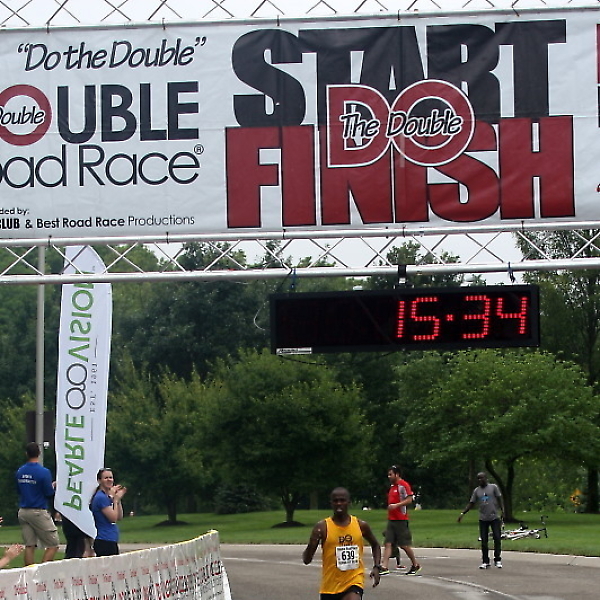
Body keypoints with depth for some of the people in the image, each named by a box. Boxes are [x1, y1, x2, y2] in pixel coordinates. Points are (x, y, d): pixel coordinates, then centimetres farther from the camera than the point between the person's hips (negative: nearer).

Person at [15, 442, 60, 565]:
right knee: (53, 545, -1)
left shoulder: (19, 472, 5)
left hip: (23, 512, 6)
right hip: (38, 512, -6)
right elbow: (50, 494, -9)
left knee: (29, 546, 7)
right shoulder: (44, 472, -13)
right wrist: (53, 487, 10)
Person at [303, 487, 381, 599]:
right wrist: (312, 544, -29)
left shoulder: (361, 525, 1)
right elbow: (306, 560, -8)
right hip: (330, 585, 1)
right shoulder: (322, 527, -7)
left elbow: (375, 545, 21)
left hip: (354, 582, -1)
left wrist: (377, 567, 5)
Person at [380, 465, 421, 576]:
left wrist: (396, 505, -25)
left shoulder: (403, 485, -11)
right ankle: (385, 567, -7)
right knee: (388, 544, -1)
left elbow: (409, 499, -19)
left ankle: (415, 565, 16)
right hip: (391, 520, 9)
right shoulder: (392, 486, 17)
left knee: (405, 545, -1)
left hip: (401, 520, -9)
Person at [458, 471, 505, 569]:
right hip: (483, 519, 2)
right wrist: (463, 513, 3)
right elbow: (471, 503, 12)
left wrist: (502, 511, -10)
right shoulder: (476, 491, 10)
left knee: (497, 538, -5)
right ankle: (485, 562, 5)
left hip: (494, 518, -2)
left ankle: (497, 560, 6)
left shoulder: (493, 487, 2)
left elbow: (499, 499, 2)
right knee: (484, 541, 0)